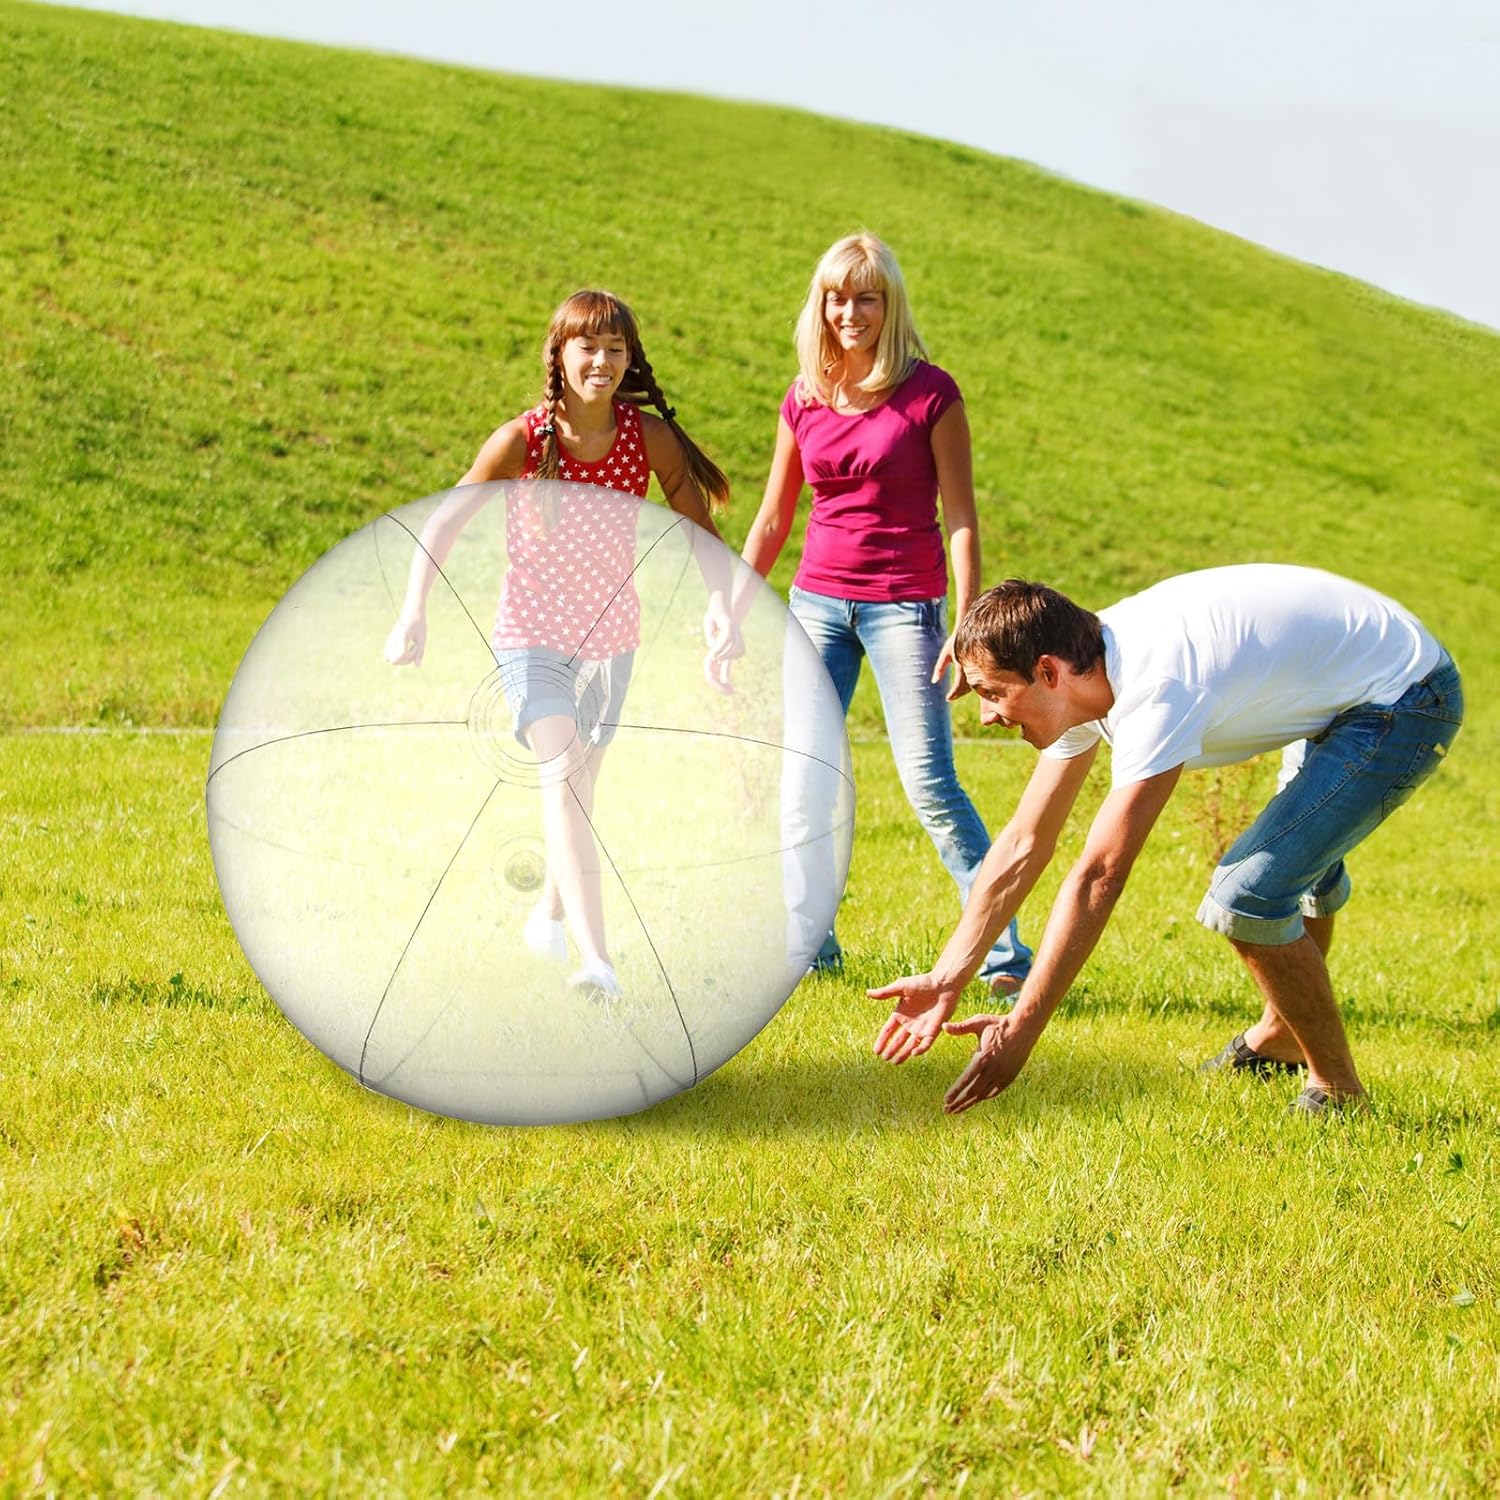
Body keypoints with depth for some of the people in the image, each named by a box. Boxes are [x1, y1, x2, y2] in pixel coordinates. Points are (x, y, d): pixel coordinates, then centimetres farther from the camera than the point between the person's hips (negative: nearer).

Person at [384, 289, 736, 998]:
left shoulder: (649, 437, -12)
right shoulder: (522, 440, -17)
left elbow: (702, 531, -7)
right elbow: (442, 524, -12)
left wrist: (719, 607, -24)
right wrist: (413, 610, -25)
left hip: (609, 636, 3)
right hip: (532, 635, -3)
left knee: (580, 786, 18)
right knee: (561, 775, -22)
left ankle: (550, 915, 47)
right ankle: (596, 959, -32)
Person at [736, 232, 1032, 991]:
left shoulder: (930, 394, -6)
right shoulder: (804, 400, 6)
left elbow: (961, 519, -7)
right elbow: (772, 520, 14)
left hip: (903, 606, -5)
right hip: (817, 603, 5)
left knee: (931, 785, -11)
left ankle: (1007, 956, -7)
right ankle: (808, 945, 16)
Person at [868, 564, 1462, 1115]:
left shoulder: (1156, 687, -33)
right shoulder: (1083, 673, -5)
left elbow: (1098, 876, -35)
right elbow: (1024, 844, -1)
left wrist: (1019, 1031, -34)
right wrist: (945, 979, -5)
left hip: (1407, 702, -10)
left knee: (1247, 895, -18)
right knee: (1299, 856, 31)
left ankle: (1338, 1091, 0)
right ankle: (1280, 1038, 54)